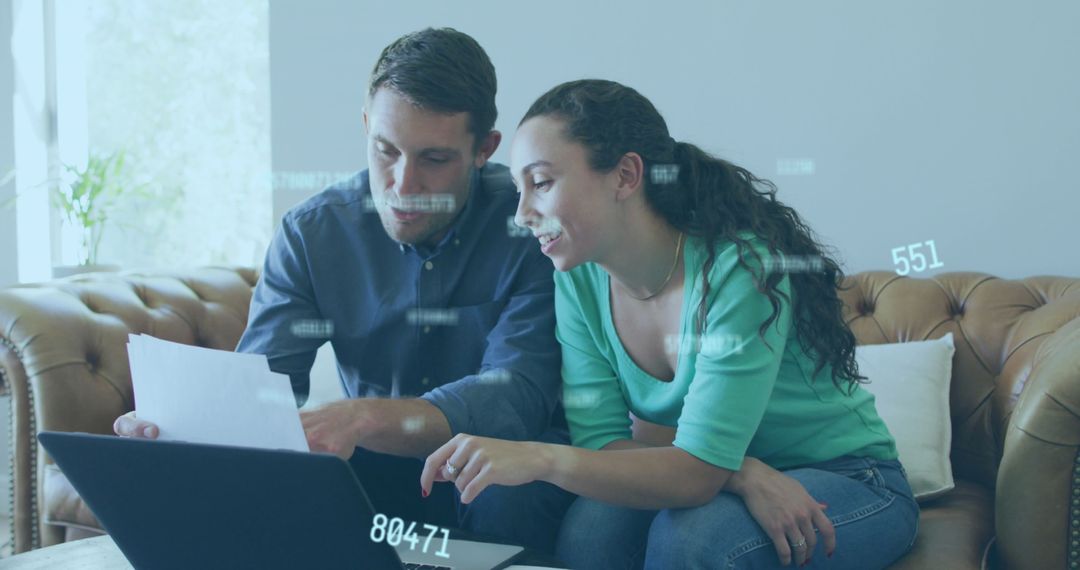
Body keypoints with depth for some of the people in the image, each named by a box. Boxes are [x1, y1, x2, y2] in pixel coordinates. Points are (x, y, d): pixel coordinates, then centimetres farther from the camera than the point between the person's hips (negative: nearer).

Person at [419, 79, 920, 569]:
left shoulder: (740, 269, -26)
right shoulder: (579, 280, -8)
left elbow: (697, 471, -30)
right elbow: (599, 441, -11)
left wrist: (541, 458, -43)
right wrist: (744, 474, -27)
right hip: (724, 481, 4)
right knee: (589, 528, -26)